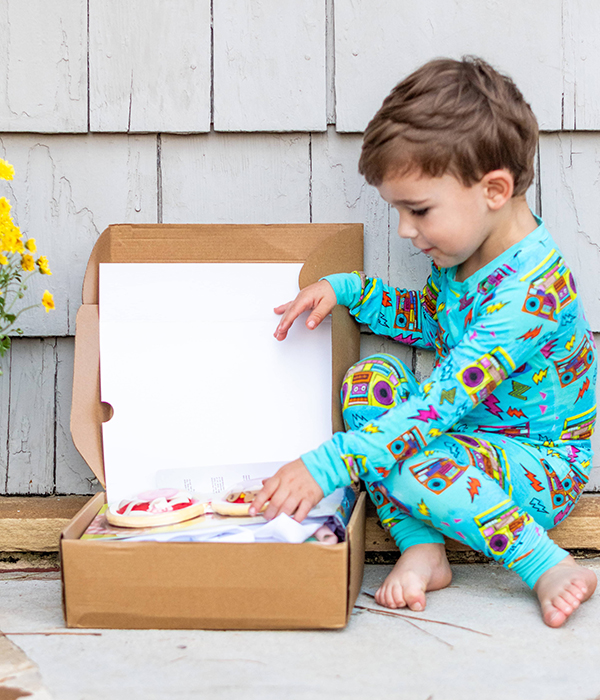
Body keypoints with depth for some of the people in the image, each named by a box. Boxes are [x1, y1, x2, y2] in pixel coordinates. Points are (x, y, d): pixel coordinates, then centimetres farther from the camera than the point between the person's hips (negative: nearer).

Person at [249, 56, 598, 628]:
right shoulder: (464, 250, -2)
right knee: (369, 378, -6)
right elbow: (427, 318, 19)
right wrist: (346, 290, 3)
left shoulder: (530, 287, -31)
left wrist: (329, 465, -39)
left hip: (544, 465, -10)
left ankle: (548, 567, -18)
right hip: (478, 428, 10)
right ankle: (421, 550, -13)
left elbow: (441, 402, -36)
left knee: (410, 463, -32)